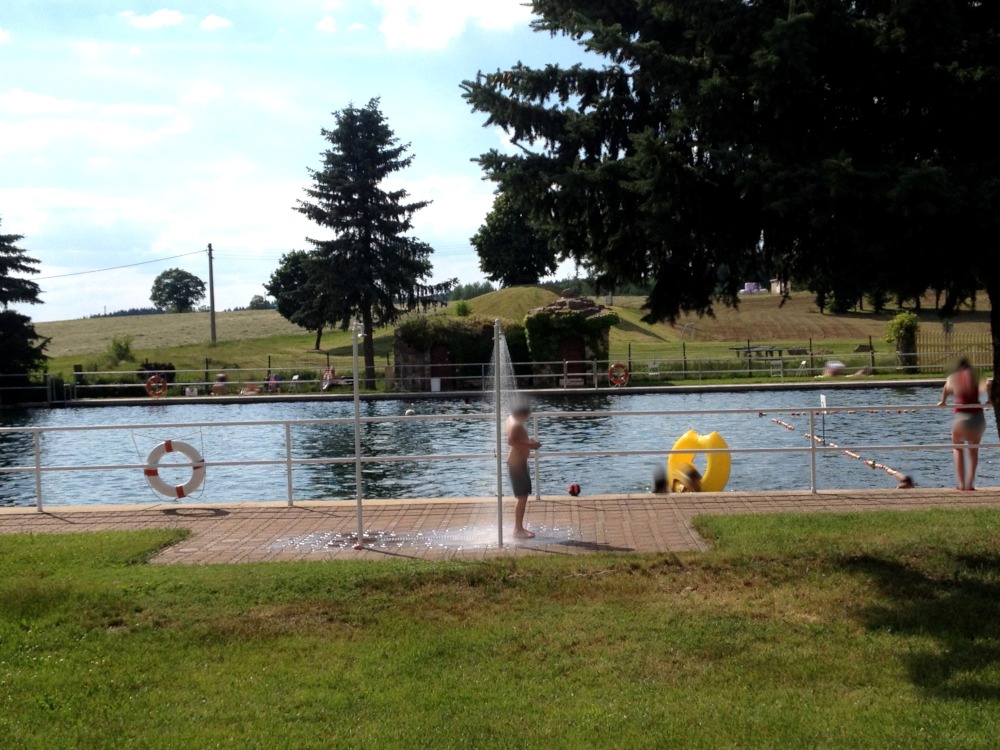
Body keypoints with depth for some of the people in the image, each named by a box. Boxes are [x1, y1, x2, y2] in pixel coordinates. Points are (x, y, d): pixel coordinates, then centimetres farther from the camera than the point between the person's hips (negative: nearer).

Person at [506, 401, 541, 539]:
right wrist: (529, 445, -28)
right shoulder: (516, 424, -21)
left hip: (519, 461, 11)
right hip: (517, 463, -11)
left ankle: (519, 528, 21)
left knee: (523, 496, 15)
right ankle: (518, 530, -1)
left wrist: (528, 440, 10)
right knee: (522, 497, -6)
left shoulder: (513, 420, 9)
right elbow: (511, 441, -33)